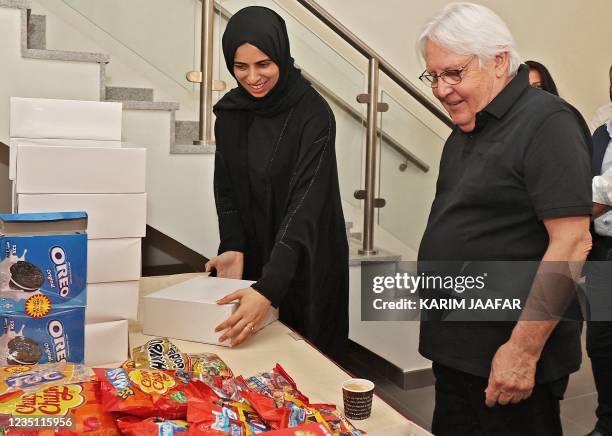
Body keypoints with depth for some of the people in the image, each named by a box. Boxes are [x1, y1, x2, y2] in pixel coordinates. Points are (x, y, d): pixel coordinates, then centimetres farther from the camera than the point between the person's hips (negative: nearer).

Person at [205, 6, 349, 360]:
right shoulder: (230, 112, -2)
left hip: (306, 263, -4)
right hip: (254, 258, 5)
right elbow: (227, 189, 2)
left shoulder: (313, 113, -19)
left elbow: (306, 203, -27)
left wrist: (269, 287, -37)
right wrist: (233, 248, -15)